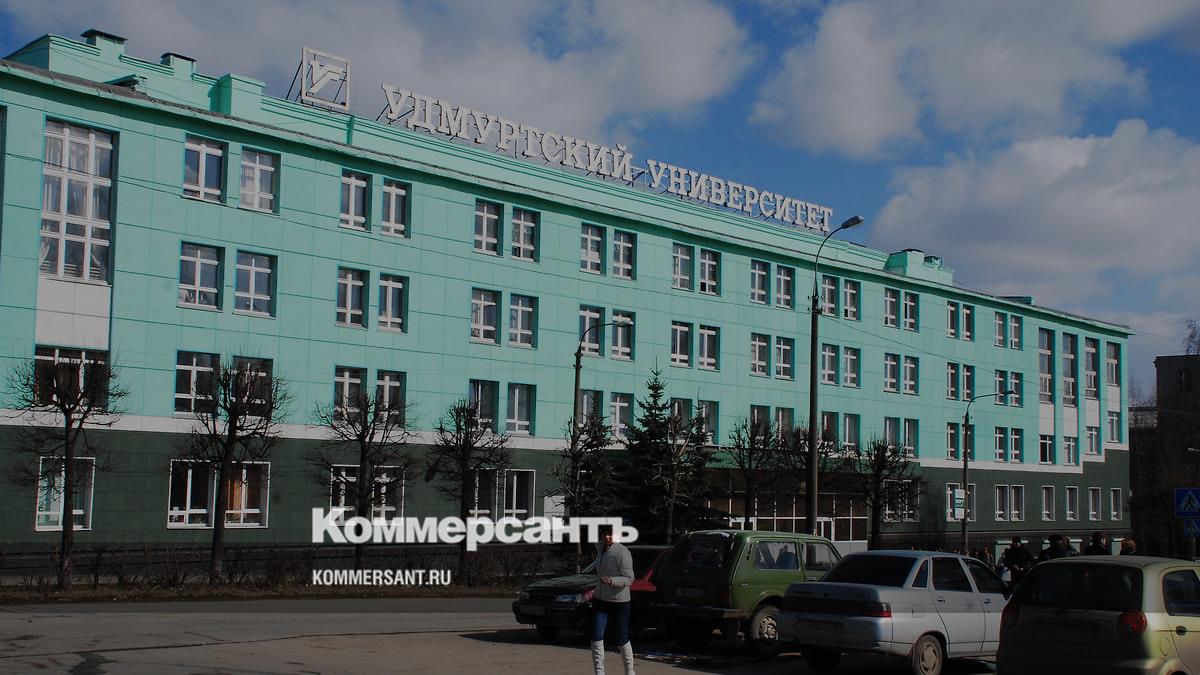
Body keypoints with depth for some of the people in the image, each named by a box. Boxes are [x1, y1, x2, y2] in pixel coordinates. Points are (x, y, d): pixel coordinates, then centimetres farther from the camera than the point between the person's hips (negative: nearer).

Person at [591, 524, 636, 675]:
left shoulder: (622, 552, -16)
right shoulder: (602, 548, 7)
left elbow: (629, 578, -19)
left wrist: (611, 580, -32)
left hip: (619, 602, -6)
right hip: (601, 600, 6)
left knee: (621, 639, 7)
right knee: (596, 637, -8)